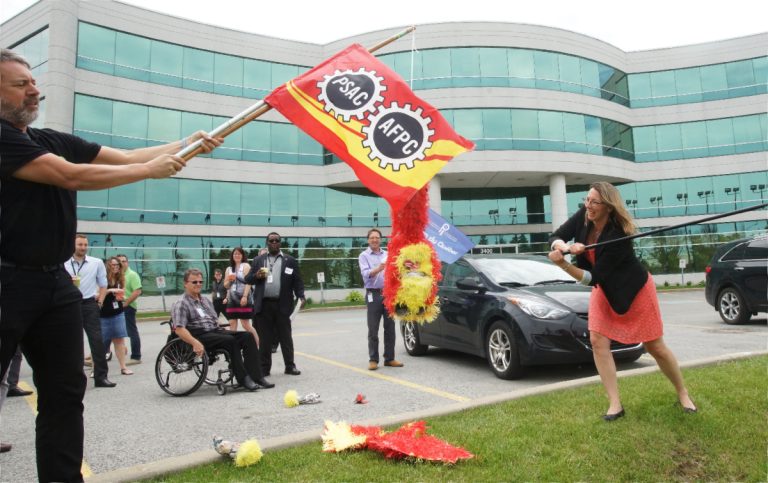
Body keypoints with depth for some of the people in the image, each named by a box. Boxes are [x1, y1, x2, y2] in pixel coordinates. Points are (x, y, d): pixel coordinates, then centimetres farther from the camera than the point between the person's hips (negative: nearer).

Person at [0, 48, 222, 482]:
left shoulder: (57, 141, 13)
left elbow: (126, 158, 9)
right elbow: (71, 176, -21)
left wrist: (186, 145, -3)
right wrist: (152, 170, -16)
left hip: (56, 282, 8)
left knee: (65, 392, 11)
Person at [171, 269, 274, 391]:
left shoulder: (206, 301, 24)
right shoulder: (181, 304, -1)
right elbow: (179, 329, -15)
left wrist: (222, 330, 8)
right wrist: (195, 343, -29)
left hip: (215, 331, 7)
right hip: (200, 336, -7)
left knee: (247, 336, -15)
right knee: (230, 340, -32)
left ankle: (256, 376, -20)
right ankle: (242, 378, -24)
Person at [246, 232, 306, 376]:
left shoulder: (290, 260, 7)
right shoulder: (258, 260, 12)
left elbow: (297, 281, 3)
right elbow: (247, 279, 11)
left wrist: (301, 296, -11)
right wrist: (256, 276, -10)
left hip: (282, 305, -1)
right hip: (263, 305, 1)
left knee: (285, 337, 6)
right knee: (264, 338, 6)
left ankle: (290, 366, 15)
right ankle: (264, 368, 15)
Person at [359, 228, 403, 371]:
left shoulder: (387, 254, 16)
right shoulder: (364, 256, 3)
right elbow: (366, 274, -13)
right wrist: (378, 269, -31)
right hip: (374, 295, -4)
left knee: (390, 328, 7)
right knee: (373, 330, -2)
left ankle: (389, 358, 15)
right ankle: (373, 360, 5)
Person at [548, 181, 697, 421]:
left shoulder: (618, 235, -35)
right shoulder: (583, 215, -17)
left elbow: (594, 277, -33)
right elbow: (556, 237, -12)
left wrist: (564, 265, -45)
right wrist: (565, 247, -35)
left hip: (634, 289, -5)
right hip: (605, 289, 6)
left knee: (655, 347, 6)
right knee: (598, 341, -9)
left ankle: (683, 393, 32)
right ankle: (615, 404, -1)